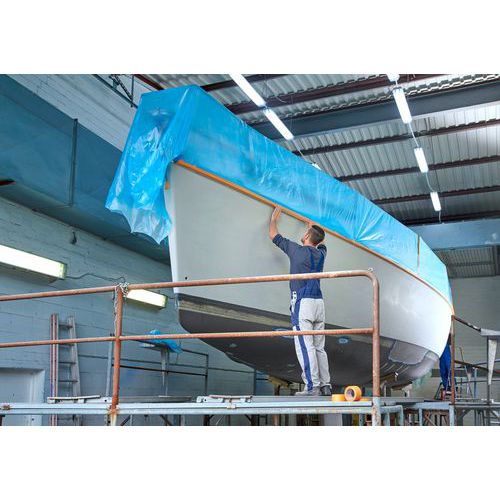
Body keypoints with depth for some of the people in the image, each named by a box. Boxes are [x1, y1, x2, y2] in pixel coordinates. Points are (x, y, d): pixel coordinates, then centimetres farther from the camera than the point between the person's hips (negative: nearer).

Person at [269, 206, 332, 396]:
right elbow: (321, 242, 41)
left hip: (302, 302, -6)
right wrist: (313, 226, 55)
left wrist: (274, 219, 30)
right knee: (319, 347, 8)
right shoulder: (320, 253, 15)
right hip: (319, 302, 7)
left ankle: (312, 386, -16)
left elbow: (274, 235, 12)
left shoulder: (297, 250, -1)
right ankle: (326, 385, 5)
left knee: (305, 346, -10)